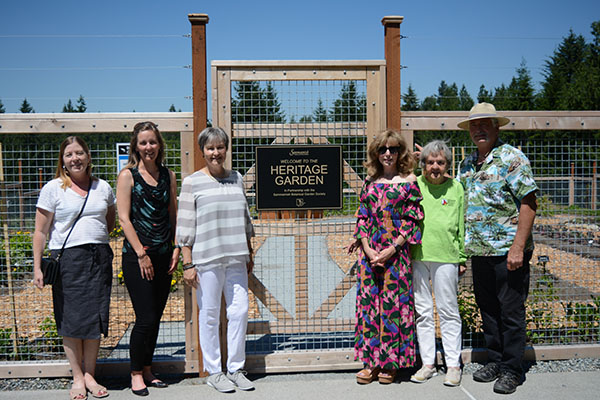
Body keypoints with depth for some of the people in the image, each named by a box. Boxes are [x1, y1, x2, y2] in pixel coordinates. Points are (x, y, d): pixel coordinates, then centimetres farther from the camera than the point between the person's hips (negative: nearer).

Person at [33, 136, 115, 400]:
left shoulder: (103, 187, 9)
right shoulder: (53, 188, 1)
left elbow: (111, 220, 24)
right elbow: (41, 231, 0)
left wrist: (95, 238, 9)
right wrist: (37, 267, -3)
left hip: (99, 257, 3)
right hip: (67, 259, -2)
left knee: (95, 317, 5)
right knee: (71, 319, 2)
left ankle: (90, 375, 18)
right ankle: (77, 378, 15)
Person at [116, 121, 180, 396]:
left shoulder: (168, 176, 11)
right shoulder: (128, 175, -2)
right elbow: (124, 218, -7)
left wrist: (176, 249, 4)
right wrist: (142, 254, -11)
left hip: (163, 255, 5)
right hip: (136, 256, -4)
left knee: (156, 317, 10)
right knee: (146, 318, -4)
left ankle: (147, 370, 25)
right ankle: (136, 373, 15)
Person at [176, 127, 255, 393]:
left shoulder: (236, 178, 12)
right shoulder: (192, 182, -1)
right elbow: (185, 226, -3)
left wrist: (249, 255, 17)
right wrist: (188, 264, -8)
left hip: (236, 258, 4)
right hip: (206, 258, -4)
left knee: (240, 311, 4)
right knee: (209, 316, 3)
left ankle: (236, 369, 20)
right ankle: (213, 372, 18)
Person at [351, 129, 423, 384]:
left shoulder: (408, 181, 0)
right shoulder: (370, 182, 10)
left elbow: (411, 220, -4)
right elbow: (362, 218, 8)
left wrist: (391, 249, -12)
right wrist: (368, 249, -5)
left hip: (396, 252, -3)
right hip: (370, 252, 3)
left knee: (393, 303, 1)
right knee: (368, 302, 5)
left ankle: (390, 364, 15)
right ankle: (371, 362, 16)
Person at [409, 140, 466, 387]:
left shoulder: (456, 188, 6)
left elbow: (461, 226, 9)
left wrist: (462, 258, 8)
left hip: (446, 256, -1)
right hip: (417, 255, 1)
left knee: (448, 311, 5)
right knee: (422, 311, 8)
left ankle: (453, 365, 16)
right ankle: (427, 363, 20)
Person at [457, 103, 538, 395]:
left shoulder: (512, 158, -8)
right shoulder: (466, 164, 12)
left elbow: (528, 203, -13)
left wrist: (518, 247, -18)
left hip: (508, 250, -6)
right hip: (478, 250, 6)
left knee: (511, 312, 3)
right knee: (487, 309, 15)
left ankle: (511, 370, 16)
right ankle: (495, 361, 29)